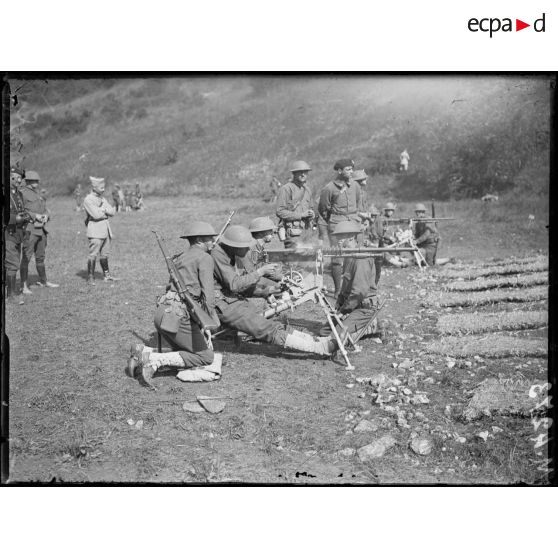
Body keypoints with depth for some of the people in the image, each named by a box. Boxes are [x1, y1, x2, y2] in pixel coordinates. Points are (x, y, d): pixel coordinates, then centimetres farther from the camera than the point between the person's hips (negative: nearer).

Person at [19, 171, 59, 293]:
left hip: (41, 229, 8)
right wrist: (35, 216, -20)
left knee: (40, 257, 18)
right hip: (29, 229, -8)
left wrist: (46, 216, -1)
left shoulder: (38, 193, 19)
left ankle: (43, 281, 31)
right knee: (26, 257, -9)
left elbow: (45, 209, 21)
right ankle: (24, 286, -8)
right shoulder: (23, 193, -7)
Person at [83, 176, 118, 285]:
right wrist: (106, 212, -2)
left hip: (106, 230, 8)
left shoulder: (102, 199, 16)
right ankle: (90, 278, -5)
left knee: (104, 254, 14)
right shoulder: (88, 200, -8)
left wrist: (102, 209, -9)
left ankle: (106, 275, 24)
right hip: (95, 231, -7)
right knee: (93, 255, -9)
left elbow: (112, 211, 7)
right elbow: (96, 215, -19)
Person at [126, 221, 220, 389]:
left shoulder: (182, 257, 25)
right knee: (206, 357, -1)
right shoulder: (204, 258, -1)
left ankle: (143, 352, -2)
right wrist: (213, 316, -13)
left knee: (183, 352, 17)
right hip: (178, 315, -9)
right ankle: (154, 360, -15)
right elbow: (207, 290, -13)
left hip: (162, 312, 9)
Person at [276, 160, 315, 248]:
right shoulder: (286, 189, -6)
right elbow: (280, 212, -13)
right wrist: (301, 215, -15)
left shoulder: (307, 190, 18)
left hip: (306, 231, 7)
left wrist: (311, 214, 4)